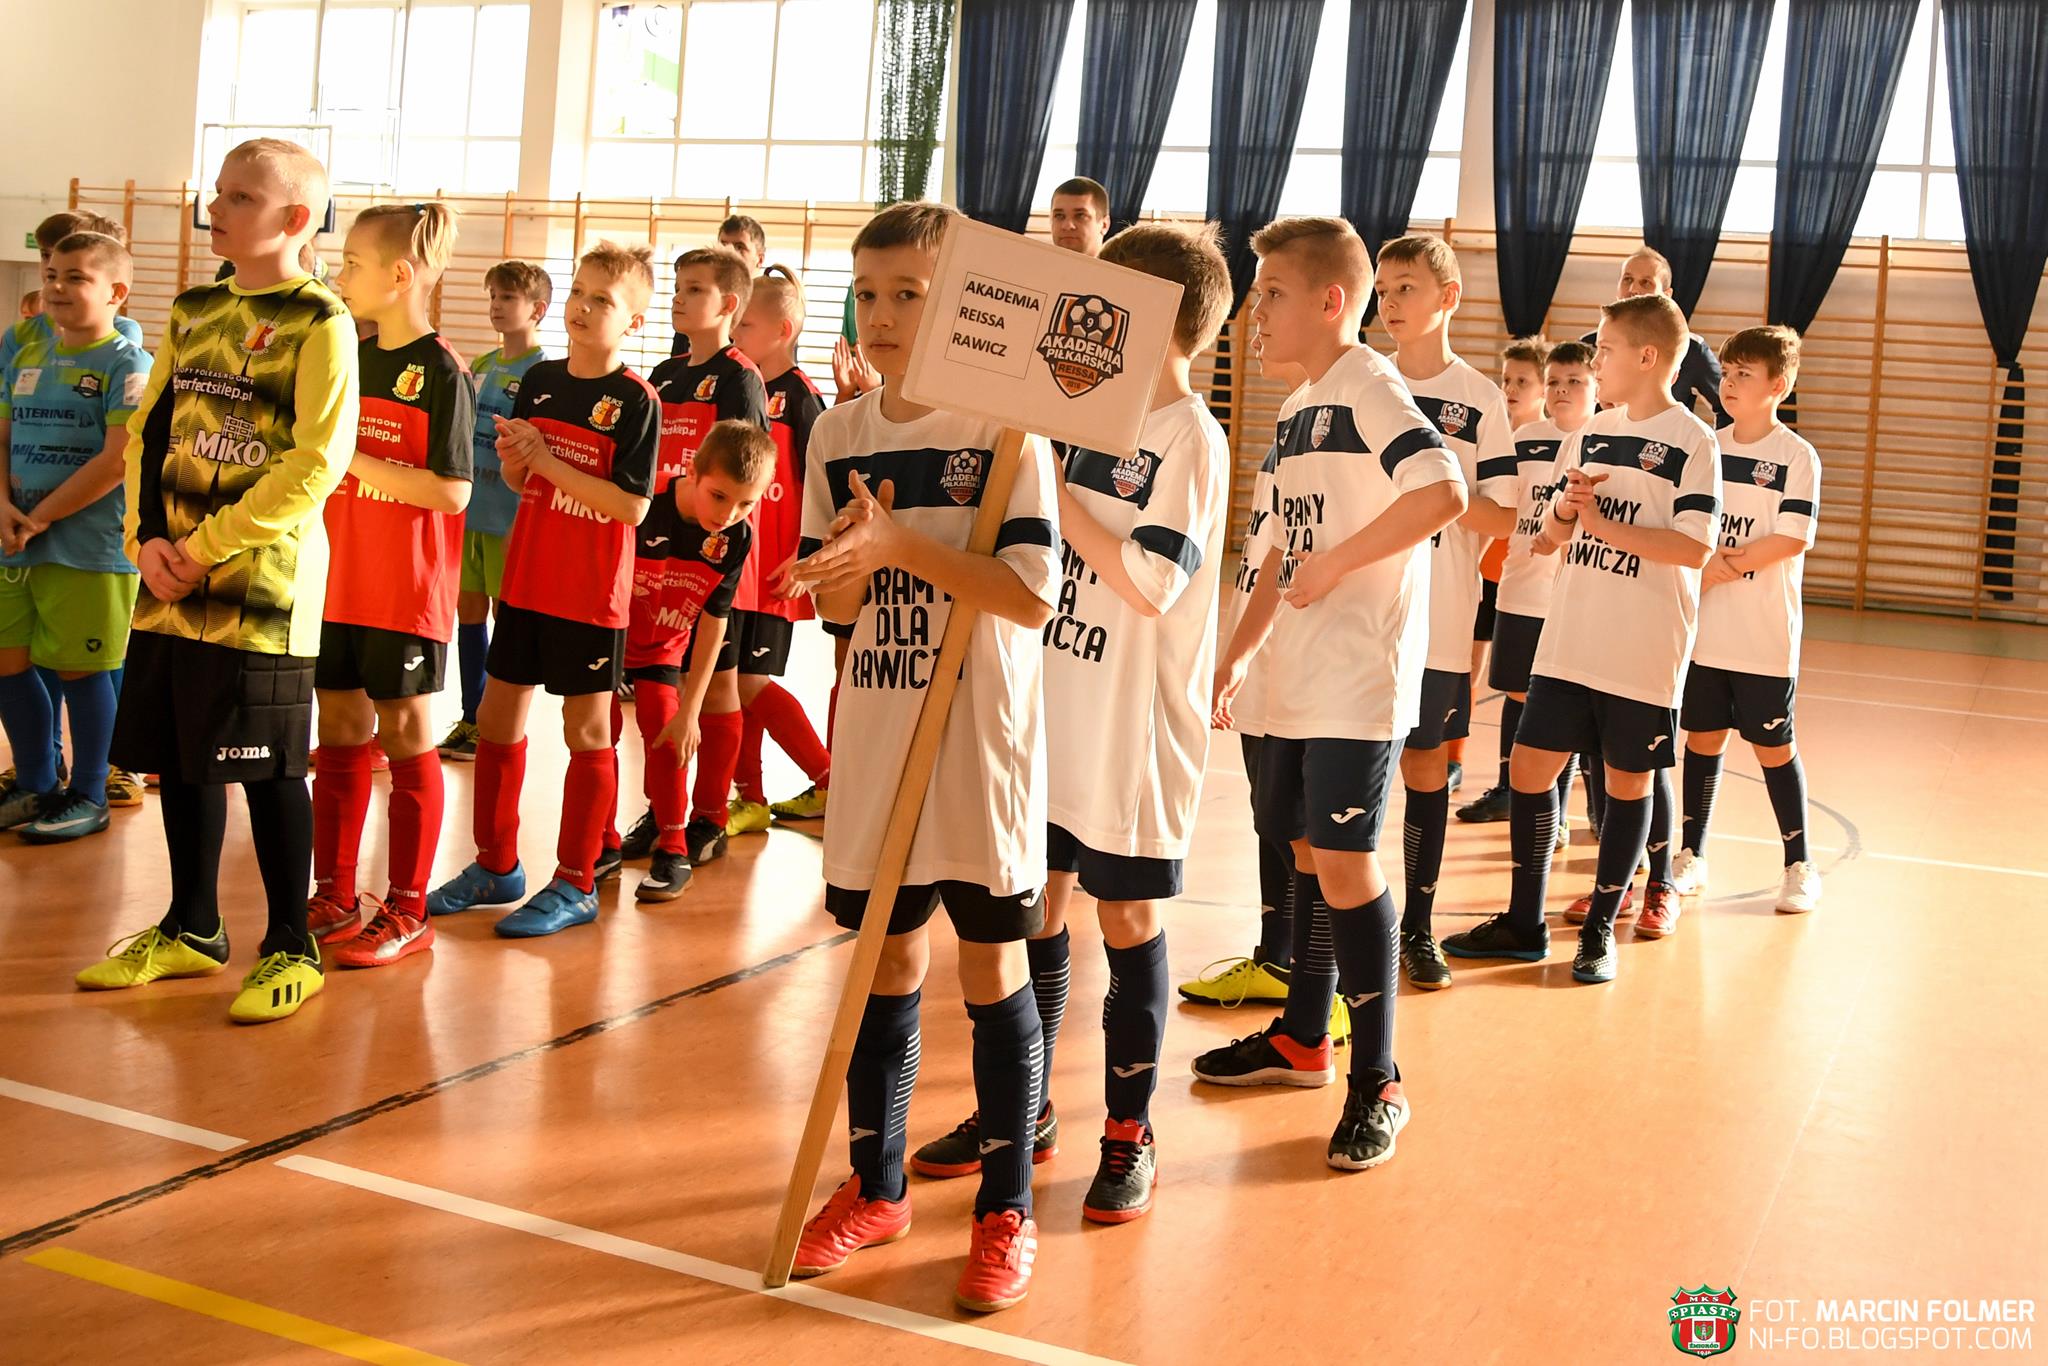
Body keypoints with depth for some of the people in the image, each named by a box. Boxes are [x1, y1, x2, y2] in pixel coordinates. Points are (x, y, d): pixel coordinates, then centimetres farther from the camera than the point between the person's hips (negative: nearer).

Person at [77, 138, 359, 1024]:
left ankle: (291, 946, 13)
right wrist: (148, 539, -2)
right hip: (172, 585, 7)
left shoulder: (318, 323, -8)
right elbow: (149, 430, 14)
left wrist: (208, 550, -15)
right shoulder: (193, 311, 13)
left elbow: (317, 462, -15)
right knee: (178, 755, 13)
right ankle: (191, 929, 28)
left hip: (261, 588, -7)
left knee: (268, 766, -1)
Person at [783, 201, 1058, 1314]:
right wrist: (857, 556, -14)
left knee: (993, 966, 5)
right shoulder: (837, 434, 5)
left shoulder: (1004, 430, -9)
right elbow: (833, 604, 8)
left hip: (979, 744, -4)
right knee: (887, 960, 14)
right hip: (875, 742, 4)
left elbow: (1033, 598, -17)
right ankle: (876, 1185, 29)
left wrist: (901, 542, -23)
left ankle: (1006, 1207, 19)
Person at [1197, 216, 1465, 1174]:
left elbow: (1444, 492, -28)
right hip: (1296, 679, 9)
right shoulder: (1295, 410, 16)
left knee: (1344, 863, -8)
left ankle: (1376, 1083, 3)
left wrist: (1334, 564, -22)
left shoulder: (1370, 388, -11)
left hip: (1361, 676, -9)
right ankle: (1301, 1039, 31)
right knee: (1309, 851, 16)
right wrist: (1238, 653, 19)